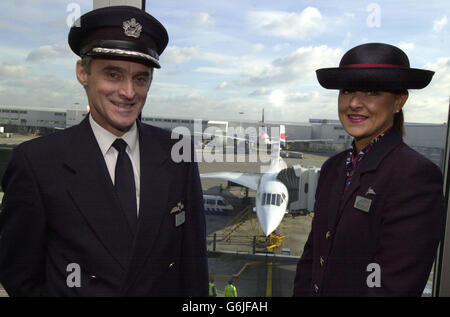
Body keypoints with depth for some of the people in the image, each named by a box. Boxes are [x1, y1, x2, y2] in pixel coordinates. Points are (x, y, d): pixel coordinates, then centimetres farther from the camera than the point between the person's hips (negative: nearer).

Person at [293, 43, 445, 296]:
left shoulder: (418, 175, -23)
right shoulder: (332, 167, 0)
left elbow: (395, 287, -25)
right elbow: (312, 254, 3)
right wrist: (302, 291, -6)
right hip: (317, 290, 7)